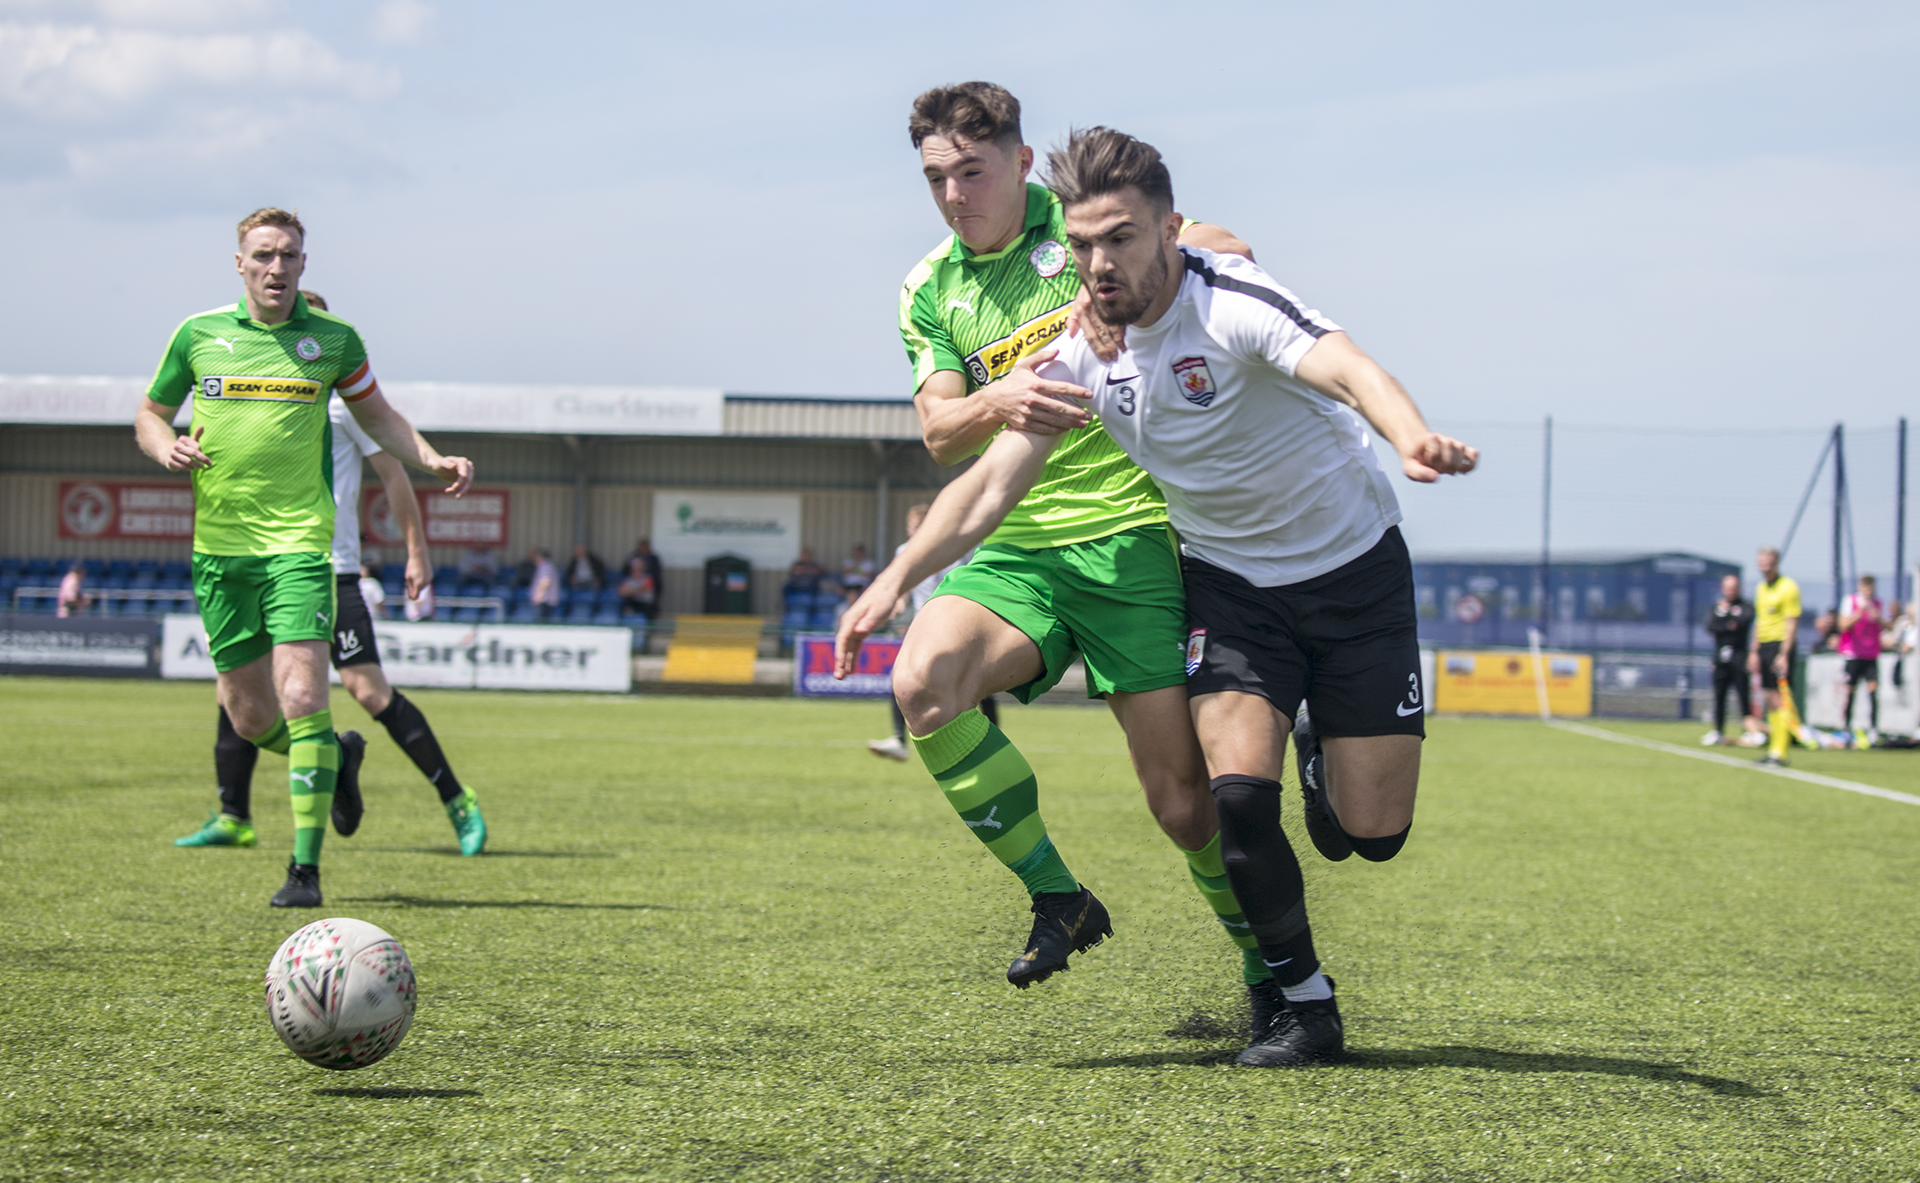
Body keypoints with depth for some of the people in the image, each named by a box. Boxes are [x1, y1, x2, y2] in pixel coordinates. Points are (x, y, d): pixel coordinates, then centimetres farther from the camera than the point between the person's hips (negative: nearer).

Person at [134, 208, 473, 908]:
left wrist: (434, 460, 1)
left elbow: (377, 417, 17)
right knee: (249, 717, 7)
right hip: (219, 543, 2)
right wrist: (168, 449, -7)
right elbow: (149, 415, 15)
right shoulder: (199, 335, 4)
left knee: (302, 697, -17)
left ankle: (306, 867, -12)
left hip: (298, 541, -2)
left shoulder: (332, 339, 3)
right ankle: (337, 757, 39)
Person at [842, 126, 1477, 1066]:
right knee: (1238, 793, -19)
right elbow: (994, 479, -8)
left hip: (1353, 568, -3)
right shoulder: (1080, 346, -9)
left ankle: (1323, 767, 33)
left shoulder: (1233, 302, -26)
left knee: (1371, 832, -4)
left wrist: (1414, 440, -65)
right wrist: (897, 576, -22)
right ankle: (1305, 1005, 1)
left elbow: (1349, 370, -44)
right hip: (1227, 579, 3)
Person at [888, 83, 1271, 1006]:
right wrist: (997, 404, -21)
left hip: (1132, 535, -4)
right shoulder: (928, 292, 12)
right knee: (922, 680, -26)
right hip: (1016, 549, 4)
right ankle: (1055, 897, -11)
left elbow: (1224, 249, -11)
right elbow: (939, 432, 2)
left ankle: (1268, 963, 19)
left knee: (1182, 796, -7)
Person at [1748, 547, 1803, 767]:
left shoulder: (1788, 588, -9)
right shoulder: (1761, 589, 16)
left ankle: (1780, 753, -12)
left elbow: (1792, 623, -13)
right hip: (1764, 646, 8)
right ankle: (1774, 747, 12)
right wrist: (1754, 652, 16)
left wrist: (1784, 655, -19)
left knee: (1779, 699, -11)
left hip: (1780, 645, -8)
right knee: (1769, 699, 8)